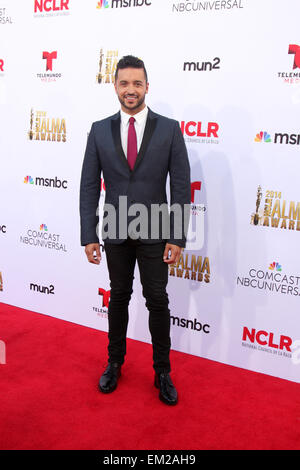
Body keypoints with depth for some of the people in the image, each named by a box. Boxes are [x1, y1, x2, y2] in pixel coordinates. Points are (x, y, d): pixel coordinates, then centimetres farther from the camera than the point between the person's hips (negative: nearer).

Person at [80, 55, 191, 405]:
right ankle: (115, 363, 35)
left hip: (154, 232, -1)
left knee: (158, 302, 6)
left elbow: (181, 187, -5)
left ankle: (162, 372, 23)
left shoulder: (169, 129, -4)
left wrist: (177, 237, -10)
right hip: (115, 232, 2)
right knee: (119, 298, 15)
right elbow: (89, 186, 1)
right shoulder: (100, 130, 1)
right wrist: (89, 237, -4)